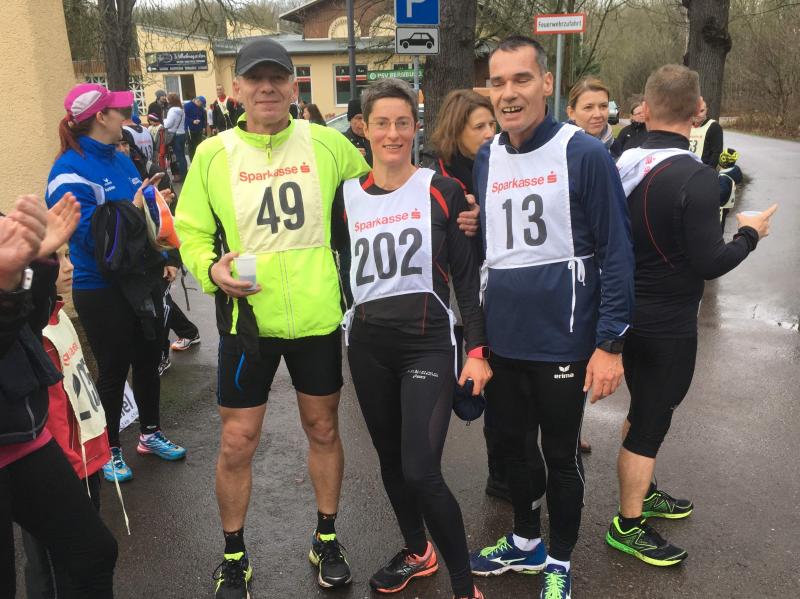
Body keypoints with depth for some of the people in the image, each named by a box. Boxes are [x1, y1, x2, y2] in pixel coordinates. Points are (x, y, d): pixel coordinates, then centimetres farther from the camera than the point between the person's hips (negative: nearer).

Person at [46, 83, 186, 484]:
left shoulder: (120, 160, 8)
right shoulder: (71, 172, -15)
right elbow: (88, 233, -22)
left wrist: (161, 259, 12)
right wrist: (132, 211, -29)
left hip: (142, 280, 7)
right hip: (102, 289, -7)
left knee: (148, 359, 16)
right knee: (114, 369, 5)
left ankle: (150, 433, 35)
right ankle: (110, 450, 24)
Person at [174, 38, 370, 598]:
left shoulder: (328, 144, -2)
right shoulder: (212, 154, -2)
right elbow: (191, 233, 4)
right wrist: (212, 267, -15)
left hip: (318, 317, 1)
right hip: (248, 319, 0)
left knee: (323, 430, 14)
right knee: (237, 443, 5)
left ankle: (327, 539, 37)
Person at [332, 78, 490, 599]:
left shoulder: (442, 191, -4)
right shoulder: (347, 195, 4)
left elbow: (467, 276, -4)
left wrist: (478, 349, -8)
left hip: (428, 342, -4)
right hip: (368, 345, 4)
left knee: (421, 472, -11)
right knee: (390, 459, 16)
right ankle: (416, 552, 41)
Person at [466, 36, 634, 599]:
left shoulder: (585, 154, -12)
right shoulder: (485, 159, 5)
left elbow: (616, 253, -11)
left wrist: (610, 343, -14)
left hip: (562, 342, -5)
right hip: (500, 341, 5)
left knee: (561, 456, 12)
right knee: (512, 446, 19)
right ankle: (526, 541, 43)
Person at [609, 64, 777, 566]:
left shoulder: (624, 165, -2)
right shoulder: (696, 177, -22)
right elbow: (708, 263, -21)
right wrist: (749, 234, -4)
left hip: (628, 313, 7)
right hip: (669, 324, -7)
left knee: (643, 408, 24)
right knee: (651, 421, 6)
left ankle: (643, 492, 43)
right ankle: (628, 526, 21)